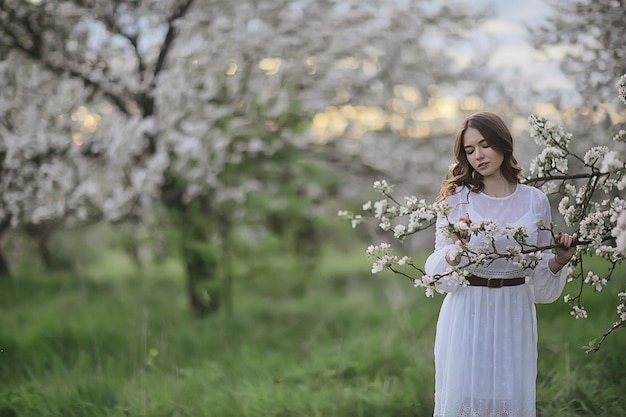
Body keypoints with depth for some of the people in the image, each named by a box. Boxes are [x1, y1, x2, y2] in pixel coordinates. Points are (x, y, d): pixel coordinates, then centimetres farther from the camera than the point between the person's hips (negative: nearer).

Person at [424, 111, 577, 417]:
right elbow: (441, 273, -6)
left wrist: (558, 262, -11)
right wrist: (457, 249, -25)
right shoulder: (457, 198, -3)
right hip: (467, 315, -1)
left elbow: (540, 273, 9)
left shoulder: (535, 201, 2)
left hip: (514, 314, 2)